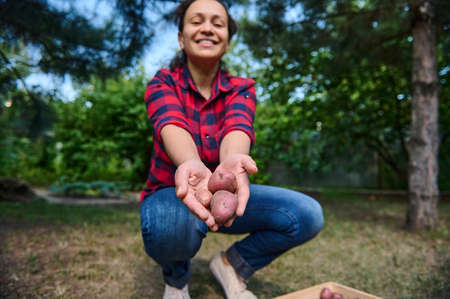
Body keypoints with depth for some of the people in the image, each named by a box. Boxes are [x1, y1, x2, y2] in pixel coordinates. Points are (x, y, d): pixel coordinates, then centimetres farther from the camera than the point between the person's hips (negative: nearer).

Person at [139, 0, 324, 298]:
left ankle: (231, 264, 8)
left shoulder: (241, 88, -5)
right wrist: (192, 164, -56)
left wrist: (231, 161, -53)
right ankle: (177, 275, 1)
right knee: (170, 223, -38)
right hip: (170, 193, -1)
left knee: (307, 215, -18)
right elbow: (172, 125, -32)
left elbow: (237, 126, -28)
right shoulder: (163, 83, -10)